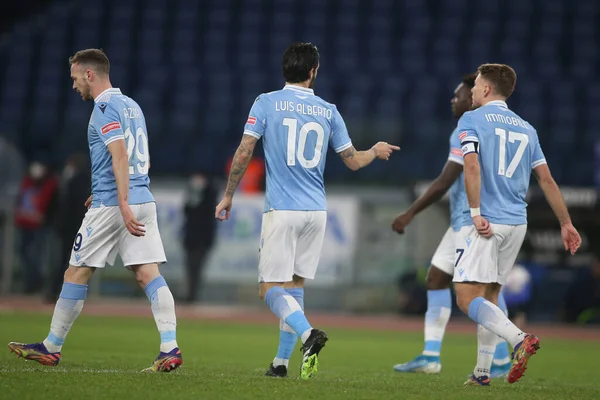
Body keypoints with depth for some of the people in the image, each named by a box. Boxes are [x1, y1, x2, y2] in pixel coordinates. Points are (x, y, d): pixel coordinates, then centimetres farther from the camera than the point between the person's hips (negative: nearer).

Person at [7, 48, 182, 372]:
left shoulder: (104, 108, -9)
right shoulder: (131, 105, 18)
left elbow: (120, 156, -20)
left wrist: (123, 205, -26)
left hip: (111, 205, -8)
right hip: (143, 200, 8)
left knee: (76, 274, 3)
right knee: (148, 273, -1)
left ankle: (51, 348, 13)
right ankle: (170, 348, -15)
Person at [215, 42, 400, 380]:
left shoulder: (266, 103, -3)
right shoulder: (329, 111, 6)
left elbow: (244, 153, -7)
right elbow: (353, 161, 11)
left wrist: (228, 196, 4)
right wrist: (376, 152, 33)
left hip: (281, 210, -4)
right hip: (316, 210, 4)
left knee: (271, 288, -3)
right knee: (294, 286, 13)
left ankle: (308, 334, -28)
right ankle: (282, 362, 13)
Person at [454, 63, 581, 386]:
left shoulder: (471, 120, -2)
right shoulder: (525, 128, 16)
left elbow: (472, 166, -17)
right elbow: (546, 180, 14)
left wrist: (476, 213, -18)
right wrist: (566, 223, 16)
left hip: (485, 223, -7)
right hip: (517, 223, 7)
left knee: (467, 297, -11)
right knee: (489, 296, 15)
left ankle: (519, 339, -31)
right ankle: (482, 372, 13)